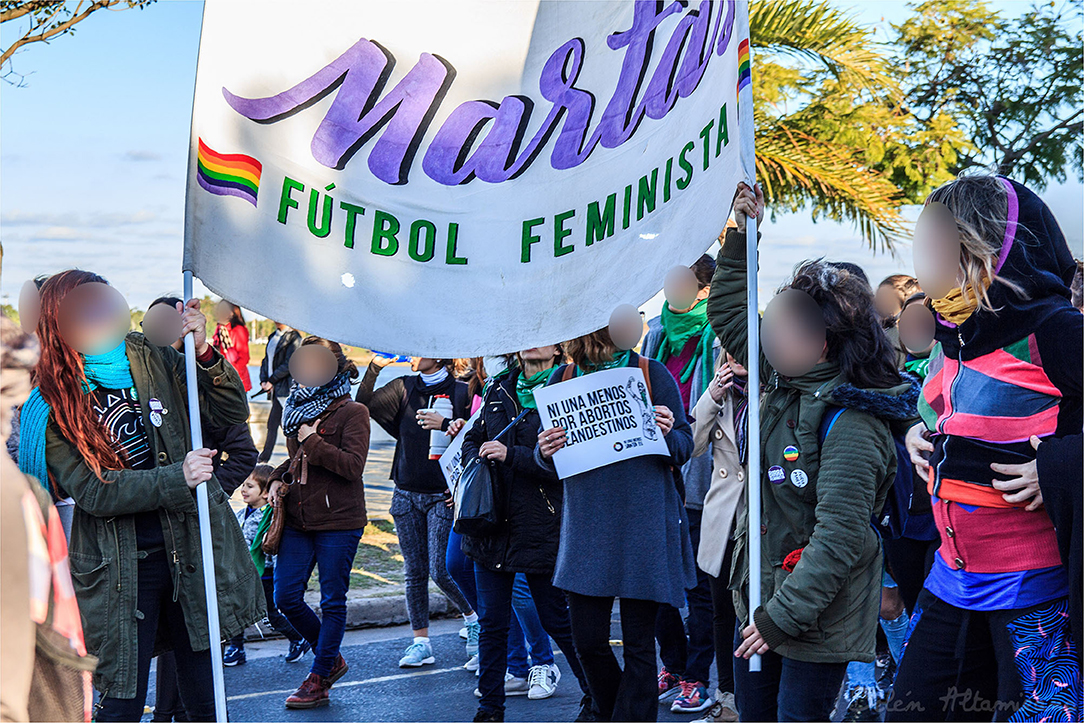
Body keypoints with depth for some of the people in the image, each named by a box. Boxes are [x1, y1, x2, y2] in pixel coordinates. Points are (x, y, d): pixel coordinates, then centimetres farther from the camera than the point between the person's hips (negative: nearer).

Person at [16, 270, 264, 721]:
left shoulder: (153, 361, 3)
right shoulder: (52, 404, -6)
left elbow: (231, 413, 5)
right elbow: (91, 491, -14)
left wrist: (204, 353, -11)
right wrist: (176, 478, -22)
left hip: (192, 547, 3)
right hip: (119, 567, -3)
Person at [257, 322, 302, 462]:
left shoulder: (293, 338, -8)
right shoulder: (273, 337, 15)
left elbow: (290, 365, -13)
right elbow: (266, 360, 16)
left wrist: (272, 381, -13)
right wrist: (263, 380, 2)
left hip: (284, 387, -7)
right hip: (275, 388, 7)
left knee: (272, 424, -7)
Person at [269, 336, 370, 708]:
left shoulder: (352, 412, -7)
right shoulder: (300, 409, 13)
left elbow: (353, 465, -18)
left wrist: (313, 442, -15)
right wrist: (278, 478, 8)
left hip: (338, 523, -7)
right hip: (298, 520, 7)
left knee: (332, 601, 3)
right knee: (286, 597, 4)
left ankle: (318, 680, 15)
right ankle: (331, 659, 25)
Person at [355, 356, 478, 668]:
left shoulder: (461, 392, -4)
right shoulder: (403, 387, 6)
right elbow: (364, 406, -5)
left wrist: (444, 424, -19)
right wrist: (374, 367, -14)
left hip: (442, 495, -4)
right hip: (407, 493, 4)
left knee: (441, 570, -8)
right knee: (415, 572, 6)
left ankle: (473, 619, 17)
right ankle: (421, 642, 14)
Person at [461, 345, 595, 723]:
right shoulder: (498, 389, 12)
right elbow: (472, 440, 21)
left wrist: (512, 455, -20)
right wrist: (480, 457, -1)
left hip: (543, 527, -5)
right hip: (492, 523, 5)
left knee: (557, 620, 4)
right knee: (491, 621, 9)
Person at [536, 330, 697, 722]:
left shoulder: (652, 374, 0)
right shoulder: (563, 378, 7)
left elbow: (685, 446, 3)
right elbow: (550, 461, 11)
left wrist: (667, 434, -19)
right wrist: (545, 452, -12)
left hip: (644, 523, -2)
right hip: (587, 524, 3)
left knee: (638, 642, 3)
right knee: (587, 640, 6)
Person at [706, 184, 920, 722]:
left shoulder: (852, 426, -22)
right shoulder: (783, 382, 3)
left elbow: (840, 536, -26)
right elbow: (728, 314, 16)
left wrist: (782, 616, -24)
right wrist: (742, 235, 8)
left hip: (815, 621, -8)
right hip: (760, 600, 8)